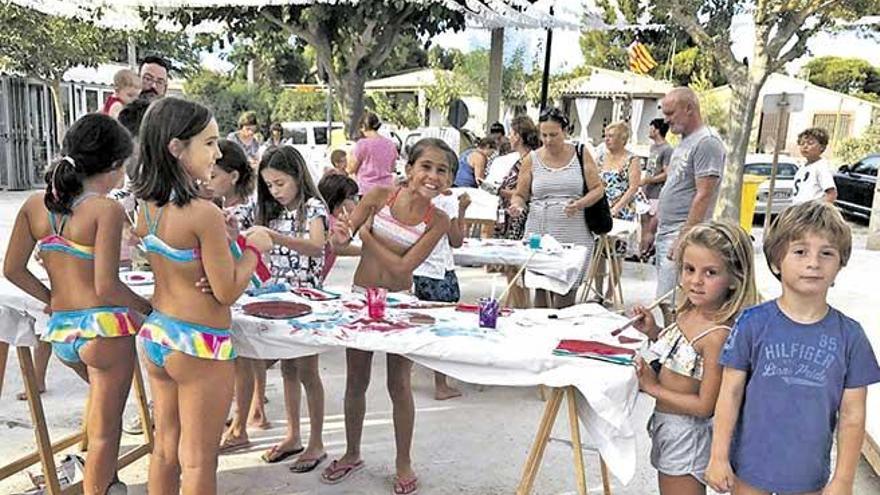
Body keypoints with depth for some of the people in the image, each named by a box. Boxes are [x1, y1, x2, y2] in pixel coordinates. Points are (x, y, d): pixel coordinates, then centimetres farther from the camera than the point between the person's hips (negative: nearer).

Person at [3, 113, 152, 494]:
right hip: (103, 327, -7)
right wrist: (147, 307, -4)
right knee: (105, 430, 9)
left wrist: (51, 299, 19)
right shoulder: (105, 209, -15)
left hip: (60, 330, 8)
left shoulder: (35, 204, 5)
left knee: (102, 395, 33)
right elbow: (106, 287, -19)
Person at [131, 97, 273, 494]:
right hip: (199, 346, -8)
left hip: (156, 333, 8)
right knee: (198, 463, 8)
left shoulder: (147, 205, 1)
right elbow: (227, 291, -18)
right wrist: (255, 247, -6)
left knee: (165, 448, 22)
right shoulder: (204, 213, -24)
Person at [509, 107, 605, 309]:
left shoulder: (581, 155, 5)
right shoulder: (532, 159, 7)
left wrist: (580, 204, -14)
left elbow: (598, 189, 4)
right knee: (541, 291, 3)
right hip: (539, 235, 1)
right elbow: (520, 194, 9)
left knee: (565, 296, -2)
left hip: (574, 237, -1)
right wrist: (516, 205, -14)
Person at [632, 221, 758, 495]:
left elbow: (705, 406, -24)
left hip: (687, 435, -8)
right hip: (667, 426, 8)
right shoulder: (688, 313, -4)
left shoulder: (718, 334, -28)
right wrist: (653, 331, -1)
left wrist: (654, 388, -17)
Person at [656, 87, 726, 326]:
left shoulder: (707, 143, -12)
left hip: (682, 235, -10)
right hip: (665, 233, 10)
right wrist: (654, 226, 20)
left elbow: (703, 196, -19)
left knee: (670, 304, -10)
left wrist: (683, 239, -22)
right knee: (664, 301, 11)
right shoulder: (683, 142, 18)